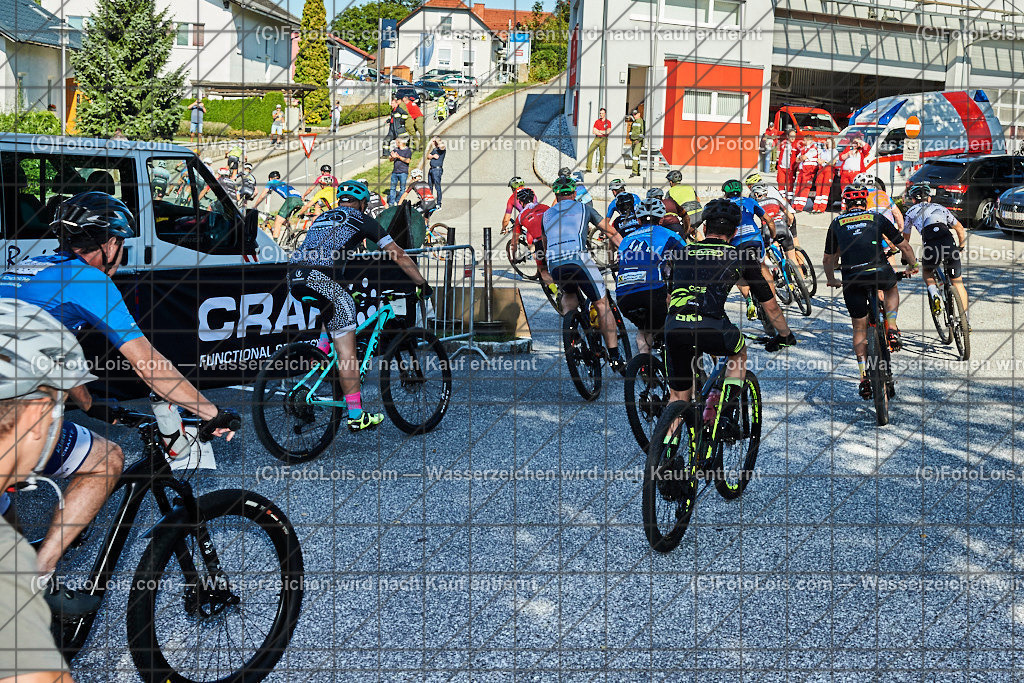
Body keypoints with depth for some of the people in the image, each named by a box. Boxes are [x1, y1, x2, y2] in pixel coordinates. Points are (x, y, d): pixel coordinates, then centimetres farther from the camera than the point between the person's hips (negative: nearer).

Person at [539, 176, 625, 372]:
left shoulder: (547, 214, 29)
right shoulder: (583, 208, 22)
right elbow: (611, 233, 25)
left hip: (553, 264, 3)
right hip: (577, 258, -3)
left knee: (569, 294, 35)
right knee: (602, 304, 6)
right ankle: (614, 357, -1)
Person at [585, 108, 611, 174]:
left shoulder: (608, 122, 5)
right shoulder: (597, 121, 13)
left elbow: (608, 131, -8)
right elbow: (594, 131, 3)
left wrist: (599, 131, -3)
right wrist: (603, 133, -4)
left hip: (604, 139, -2)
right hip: (597, 139, 2)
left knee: (602, 155, -3)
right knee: (589, 151, -15)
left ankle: (600, 170, 5)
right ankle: (588, 168, -17)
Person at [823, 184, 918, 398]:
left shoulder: (837, 223, 21)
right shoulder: (877, 218, 19)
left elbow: (828, 260, 28)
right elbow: (904, 246, 25)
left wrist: (831, 280, 45)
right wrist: (913, 265, 43)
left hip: (852, 279, 0)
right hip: (880, 272, 0)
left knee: (859, 328, 14)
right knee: (891, 289, 37)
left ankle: (864, 377, 9)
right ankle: (892, 329, 17)